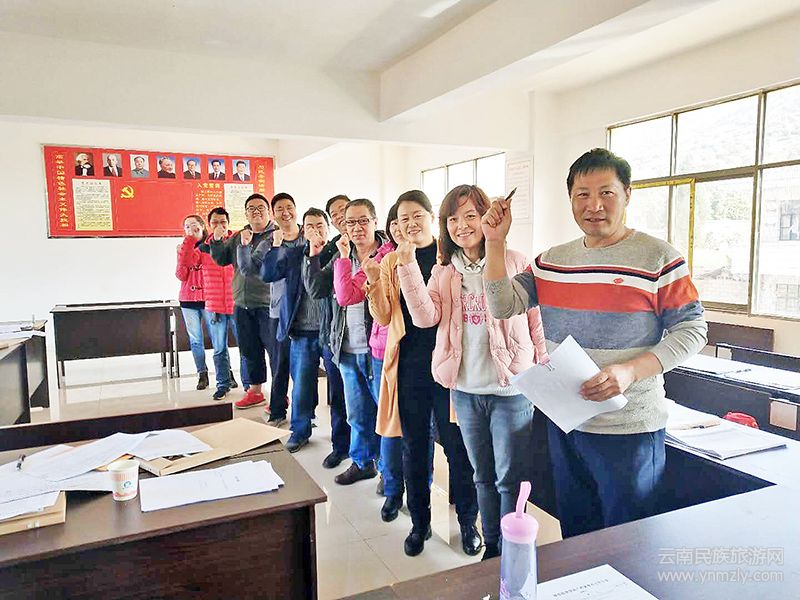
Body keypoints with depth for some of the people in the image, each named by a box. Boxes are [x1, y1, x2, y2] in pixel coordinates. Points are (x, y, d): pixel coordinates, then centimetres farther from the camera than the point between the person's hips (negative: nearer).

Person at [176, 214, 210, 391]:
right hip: (188, 300, 3)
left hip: (208, 298, -3)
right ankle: (202, 375, 13)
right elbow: (181, 275, 4)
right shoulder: (183, 247, 11)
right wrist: (183, 254, -9)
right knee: (195, 340, 5)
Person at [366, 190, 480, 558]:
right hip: (408, 365, 3)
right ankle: (419, 522, 30)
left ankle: (468, 521, 27)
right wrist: (375, 284, -14)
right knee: (413, 447, 13)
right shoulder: (391, 262, 7)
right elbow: (384, 318, 4)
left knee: (457, 445, 7)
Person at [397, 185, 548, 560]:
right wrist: (408, 266, -15)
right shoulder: (443, 272, 6)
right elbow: (425, 317, -8)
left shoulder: (514, 262, -6)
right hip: (465, 390, 5)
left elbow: (537, 318, -5)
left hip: (511, 388, -4)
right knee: (483, 476, 19)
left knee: (509, 479, 5)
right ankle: (491, 547, 36)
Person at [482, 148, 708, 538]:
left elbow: (692, 331, -10)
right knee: (573, 534, 22)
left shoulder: (659, 259, -9)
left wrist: (630, 371, -24)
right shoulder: (550, 261, 5)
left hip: (629, 429, -5)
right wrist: (495, 242, -9)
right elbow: (503, 306, -1)